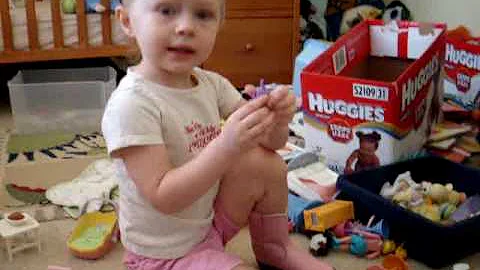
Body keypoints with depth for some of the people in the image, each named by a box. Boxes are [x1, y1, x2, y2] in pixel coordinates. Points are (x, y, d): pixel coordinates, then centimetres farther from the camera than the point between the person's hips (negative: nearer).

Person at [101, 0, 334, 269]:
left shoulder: (212, 84, -6)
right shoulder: (130, 105, -26)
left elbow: (269, 140, -2)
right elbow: (164, 199, -29)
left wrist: (277, 120, -25)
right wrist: (226, 147, -41)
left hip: (209, 217, 6)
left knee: (266, 162, -6)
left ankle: (275, 248, 15)